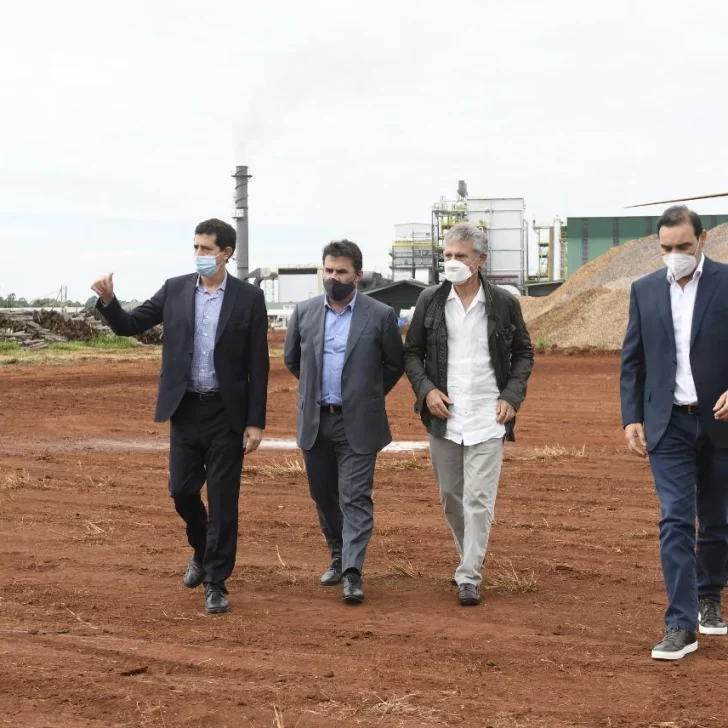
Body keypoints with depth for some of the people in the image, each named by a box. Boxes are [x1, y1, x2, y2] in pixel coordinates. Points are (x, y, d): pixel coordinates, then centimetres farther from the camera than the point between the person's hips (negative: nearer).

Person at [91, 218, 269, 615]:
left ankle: (215, 583, 10)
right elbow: (130, 325, 4)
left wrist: (255, 422, -8)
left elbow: (258, 365, -5)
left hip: (226, 413, -3)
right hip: (185, 409, 3)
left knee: (223, 500, 0)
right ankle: (202, 551, 36)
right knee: (182, 491, 7)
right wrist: (108, 301, -17)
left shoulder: (249, 298, -5)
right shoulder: (175, 289, 3)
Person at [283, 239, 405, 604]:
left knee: (355, 498, -7)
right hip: (315, 421, 4)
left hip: (357, 424, -4)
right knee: (323, 494, 14)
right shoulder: (304, 312, 2)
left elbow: (395, 364, 6)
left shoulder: (380, 315, -6)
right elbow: (291, 358, 17)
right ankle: (338, 555, 32)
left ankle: (353, 573, -9)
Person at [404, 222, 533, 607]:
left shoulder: (504, 303, -1)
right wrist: (426, 389, -7)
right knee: (451, 498, 13)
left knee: (479, 499, -7)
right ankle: (470, 558, 33)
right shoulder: (430, 301, 2)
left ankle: (469, 577, -1)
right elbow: (411, 352, 9)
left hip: (487, 418, -2)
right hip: (443, 417, 2)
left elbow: (523, 353, 9)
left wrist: (512, 395, -3)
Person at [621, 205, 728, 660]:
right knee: (675, 522, -7)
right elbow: (633, 361, 8)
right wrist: (632, 418, 1)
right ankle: (681, 626, -7)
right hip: (669, 425, 1)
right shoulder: (645, 290, 5)